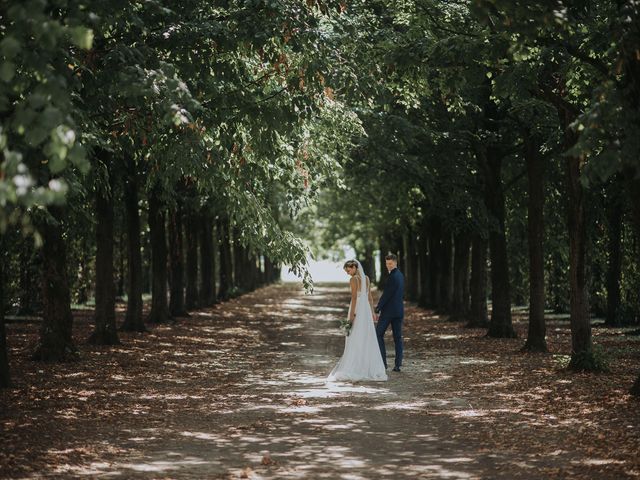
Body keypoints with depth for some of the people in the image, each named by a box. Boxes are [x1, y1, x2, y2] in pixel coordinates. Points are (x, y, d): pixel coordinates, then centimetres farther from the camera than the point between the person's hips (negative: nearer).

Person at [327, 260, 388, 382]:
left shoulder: (354, 279, -12)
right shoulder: (366, 278, 11)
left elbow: (354, 297, -17)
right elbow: (370, 297, 14)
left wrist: (351, 315, -17)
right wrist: (372, 313, 18)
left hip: (357, 309, -7)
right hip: (366, 309, 7)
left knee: (355, 341, -5)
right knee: (367, 340, 9)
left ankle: (354, 369, -6)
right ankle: (371, 369, 9)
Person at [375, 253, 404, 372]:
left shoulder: (392, 277, -16)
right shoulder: (400, 275, 13)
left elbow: (386, 294, -17)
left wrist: (377, 308, -12)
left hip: (389, 311, -9)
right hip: (399, 311, 9)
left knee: (378, 334, 0)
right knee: (398, 337, 6)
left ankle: (382, 362, -4)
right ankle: (398, 364, 3)